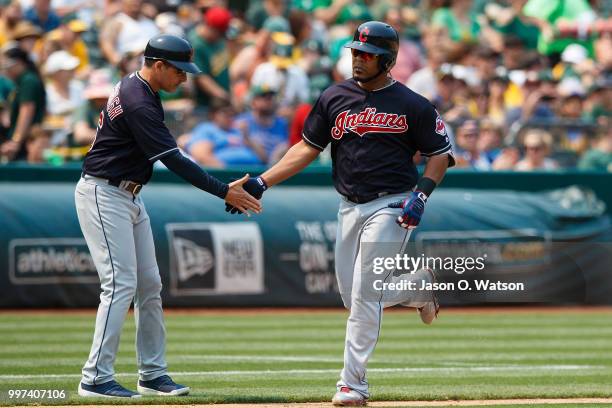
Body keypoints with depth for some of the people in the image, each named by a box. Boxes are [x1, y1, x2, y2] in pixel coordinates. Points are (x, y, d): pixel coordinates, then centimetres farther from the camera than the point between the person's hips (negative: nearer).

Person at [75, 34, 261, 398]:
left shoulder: (136, 87, 9)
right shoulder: (139, 103, -23)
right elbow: (173, 160, -27)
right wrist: (224, 192, -26)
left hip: (129, 196, 10)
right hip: (103, 196, -10)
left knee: (149, 285, 9)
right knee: (121, 284, -14)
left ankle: (153, 374, 14)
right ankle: (96, 379, -12)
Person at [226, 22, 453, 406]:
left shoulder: (412, 105, -5)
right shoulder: (335, 97, 6)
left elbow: (440, 153, 1)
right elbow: (308, 147, 9)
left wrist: (421, 194, -15)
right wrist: (261, 182, -1)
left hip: (390, 206, -5)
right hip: (350, 207, 6)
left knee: (365, 294, -14)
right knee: (354, 298, 8)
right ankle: (421, 286, 35)